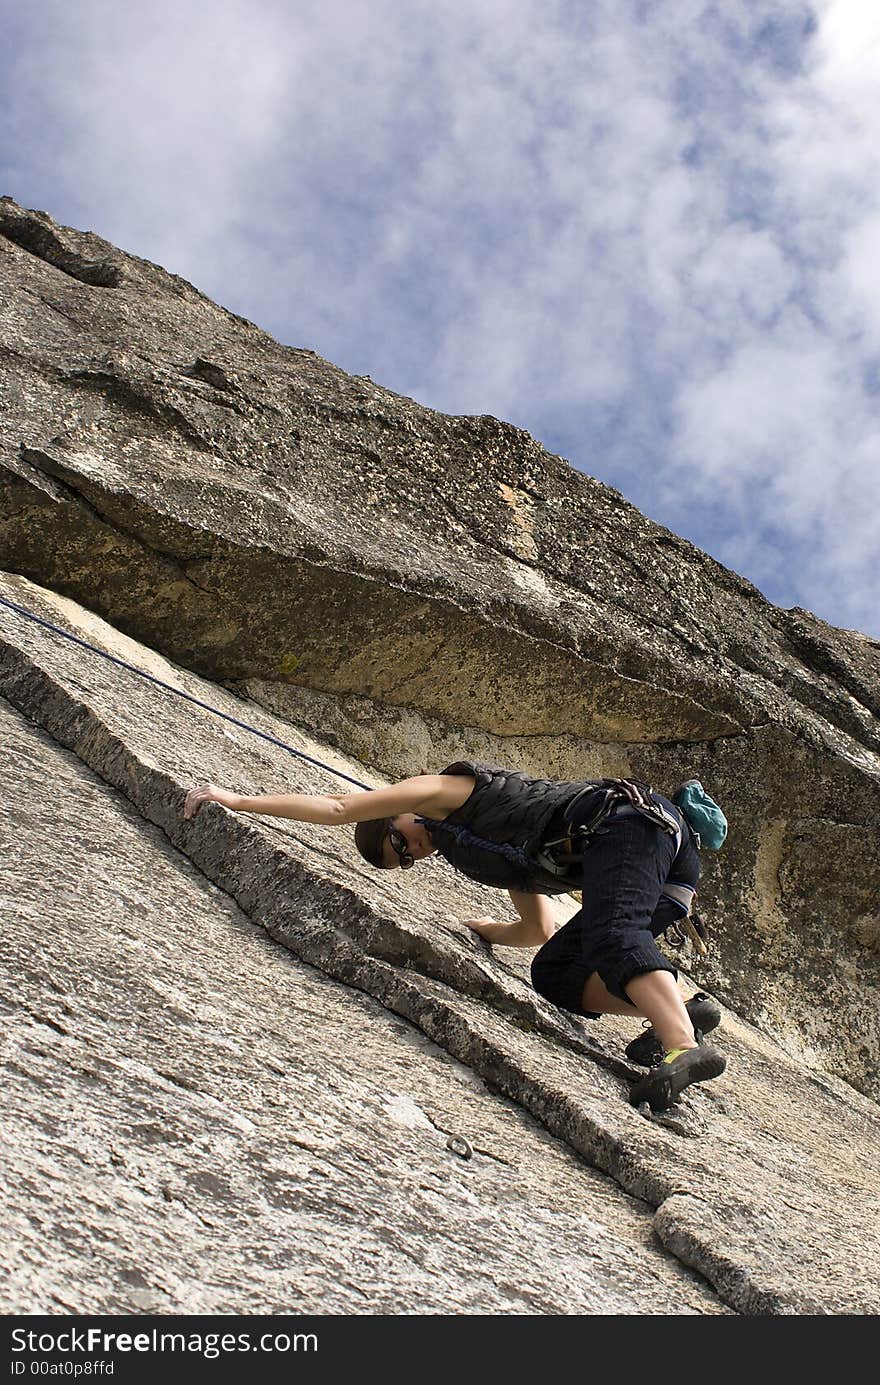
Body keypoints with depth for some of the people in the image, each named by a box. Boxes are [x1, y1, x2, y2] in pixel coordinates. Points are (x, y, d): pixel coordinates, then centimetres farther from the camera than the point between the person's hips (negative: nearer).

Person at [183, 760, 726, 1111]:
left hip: (628, 821, -9)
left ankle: (685, 1046, -53)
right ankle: (683, 1007, -19)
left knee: (613, 938, -32)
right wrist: (480, 928, 49)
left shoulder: (442, 792, 10)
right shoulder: (493, 853, 32)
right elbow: (539, 930, 38)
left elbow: (337, 807, 8)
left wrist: (238, 800, 15)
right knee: (554, 971, -2)